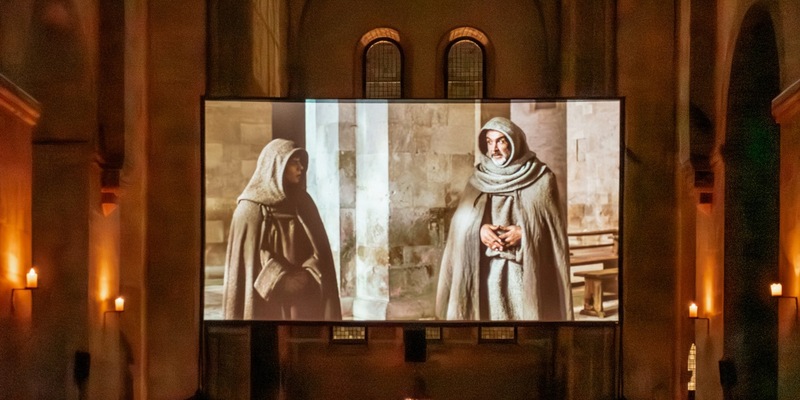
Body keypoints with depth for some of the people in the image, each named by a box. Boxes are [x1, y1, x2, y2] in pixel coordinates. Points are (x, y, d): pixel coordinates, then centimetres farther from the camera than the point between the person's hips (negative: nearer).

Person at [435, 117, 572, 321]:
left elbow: (552, 224, 1)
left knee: (524, 314, -9)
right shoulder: (479, 178, 11)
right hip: (485, 269, 2)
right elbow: (462, 220, 6)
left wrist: (524, 233, -14)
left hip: (527, 269, -2)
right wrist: (480, 229, -14)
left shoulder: (540, 177, 2)